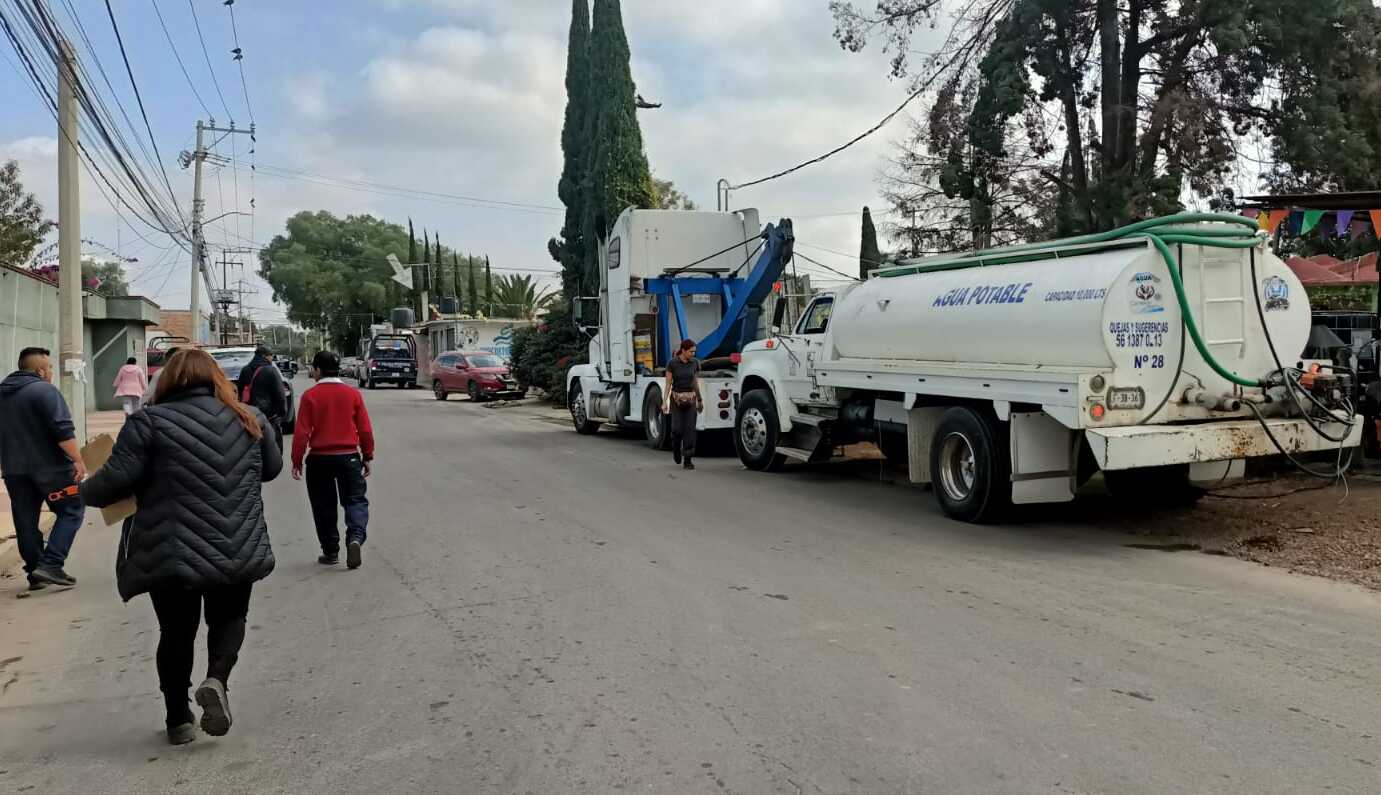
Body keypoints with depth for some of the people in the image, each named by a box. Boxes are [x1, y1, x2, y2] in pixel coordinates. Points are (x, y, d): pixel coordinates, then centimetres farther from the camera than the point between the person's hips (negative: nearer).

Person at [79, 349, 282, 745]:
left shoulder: (149, 422, -6)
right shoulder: (249, 419, 4)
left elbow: (116, 480, -9)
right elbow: (272, 467, 15)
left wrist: (86, 491, 12)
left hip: (170, 554, -1)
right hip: (238, 551, 1)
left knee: (176, 631, 16)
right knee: (228, 619, 21)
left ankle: (178, 719, 23)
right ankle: (216, 680, -5)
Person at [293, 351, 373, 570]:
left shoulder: (310, 396, -7)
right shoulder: (353, 394, -1)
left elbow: (301, 432, -7)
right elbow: (365, 429, 1)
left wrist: (297, 461, 1)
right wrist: (367, 456, 11)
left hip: (319, 459, -1)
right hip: (349, 457, 1)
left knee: (324, 506, 11)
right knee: (355, 500, 7)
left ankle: (330, 552, 16)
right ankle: (355, 537, -18)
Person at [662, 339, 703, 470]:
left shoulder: (695, 363, 2)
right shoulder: (672, 363, -7)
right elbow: (668, 384, -4)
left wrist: (700, 400, 17)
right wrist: (664, 402, -11)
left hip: (691, 399, 2)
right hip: (676, 399, -2)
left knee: (690, 429, -5)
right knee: (677, 428, -3)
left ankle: (688, 460, 1)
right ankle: (676, 449, 29)